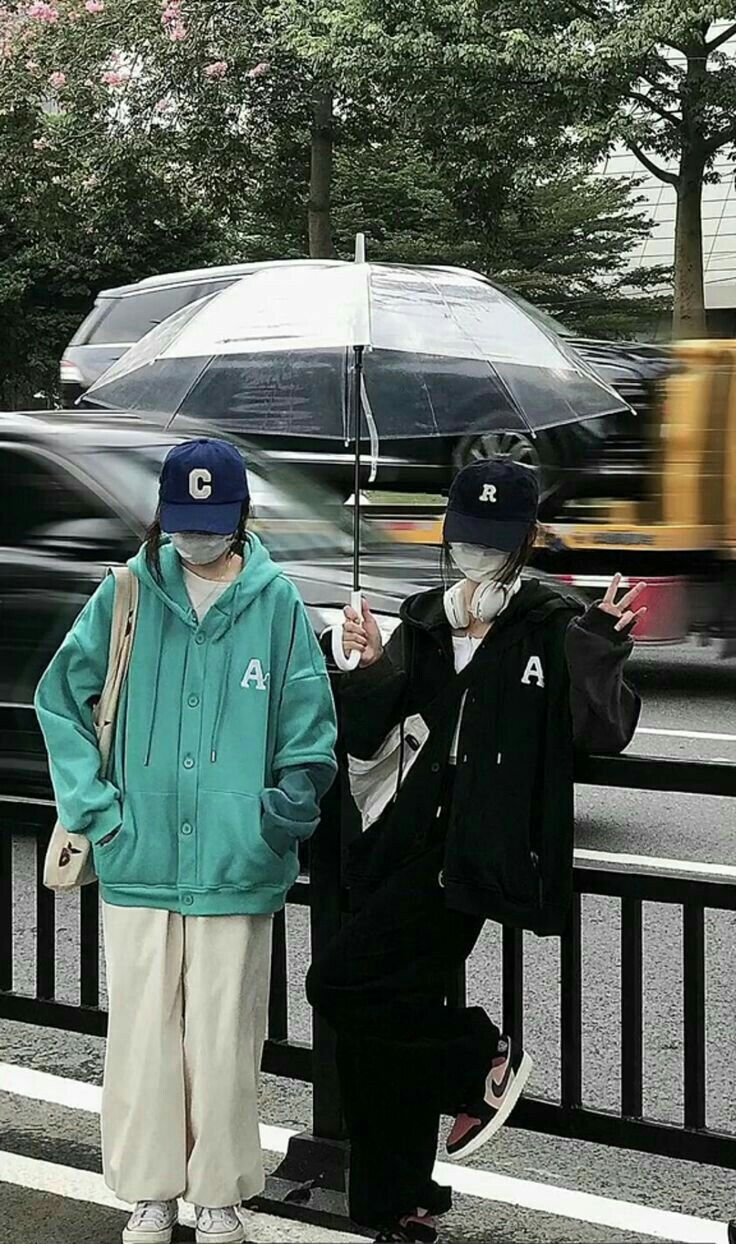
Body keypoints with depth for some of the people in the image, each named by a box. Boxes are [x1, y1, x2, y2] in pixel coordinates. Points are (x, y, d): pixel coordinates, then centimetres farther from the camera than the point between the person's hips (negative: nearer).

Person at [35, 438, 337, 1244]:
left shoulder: (277, 604, -1)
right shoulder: (127, 595, 1)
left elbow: (308, 728, 4)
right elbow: (61, 696, 6)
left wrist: (291, 800, -10)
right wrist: (93, 804, -2)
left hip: (235, 866, -1)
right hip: (137, 860, 1)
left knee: (223, 1036, 6)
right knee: (142, 1028, 8)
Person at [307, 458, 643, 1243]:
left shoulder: (553, 628, -4)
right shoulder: (425, 623, 10)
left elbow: (604, 733, -14)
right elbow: (362, 738, 9)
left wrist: (603, 653, -31)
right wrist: (369, 670, -10)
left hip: (473, 854, -6)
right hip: (412, 845, 6)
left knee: (340, 985, -16)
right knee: (379, 1040, 9)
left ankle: (484, 1059, 5)